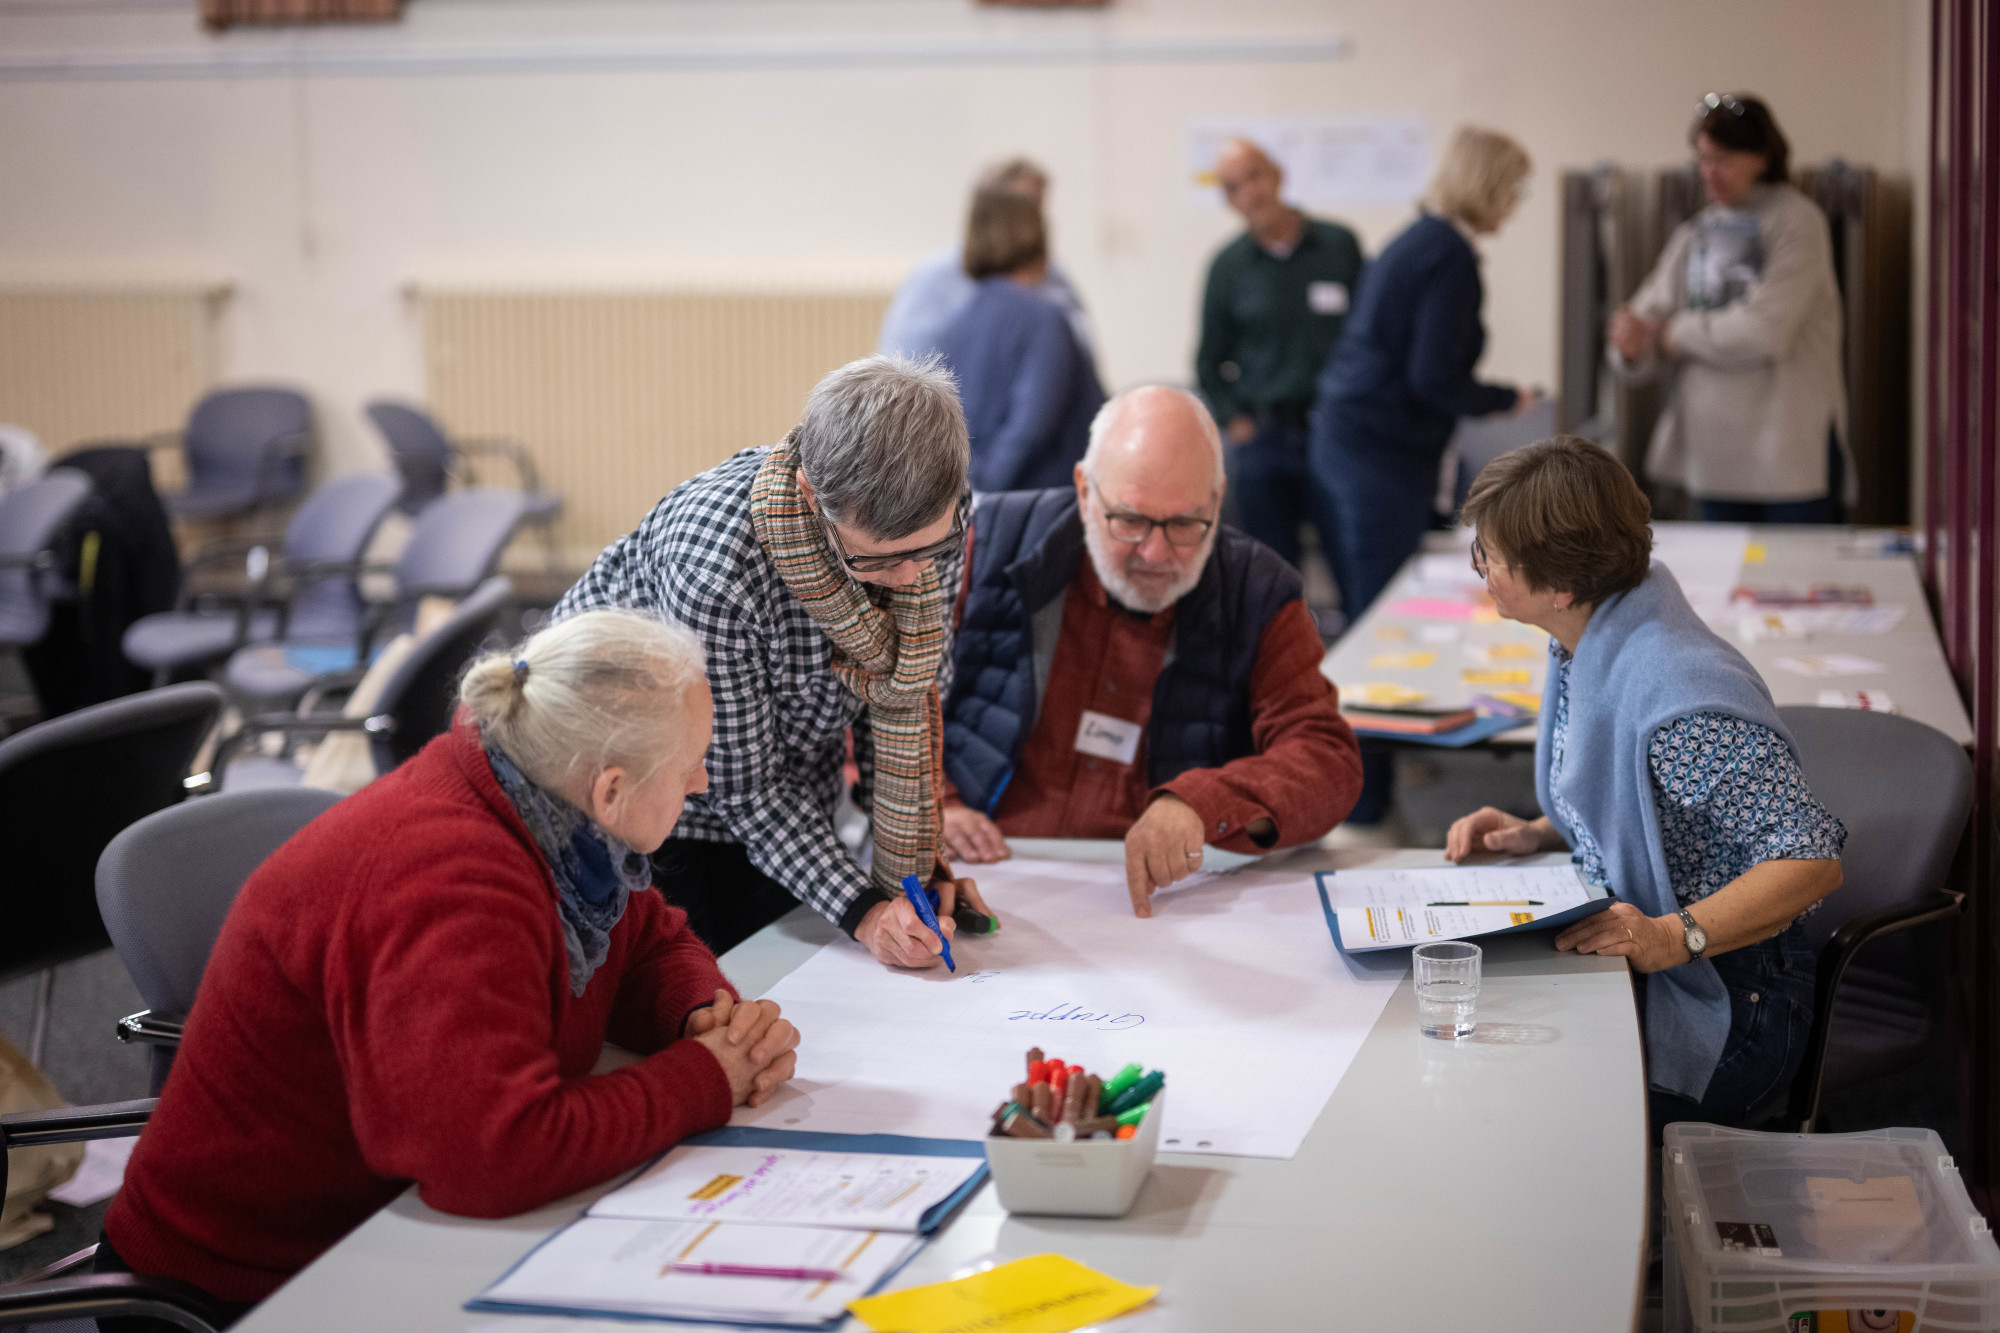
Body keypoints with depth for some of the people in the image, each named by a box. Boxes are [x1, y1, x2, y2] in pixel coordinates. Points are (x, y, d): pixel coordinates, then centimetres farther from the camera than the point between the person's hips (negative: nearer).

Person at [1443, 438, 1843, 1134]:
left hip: (1719, 1010, -9)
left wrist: (1672, 938, -34)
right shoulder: (1583, 647, 4)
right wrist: (1537, 834, 4)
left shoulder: (1681, 702, -26)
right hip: (1616, 970, 9)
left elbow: (1813, 861, -25)